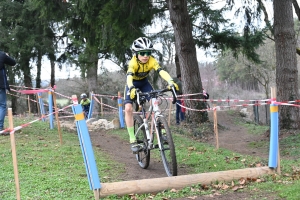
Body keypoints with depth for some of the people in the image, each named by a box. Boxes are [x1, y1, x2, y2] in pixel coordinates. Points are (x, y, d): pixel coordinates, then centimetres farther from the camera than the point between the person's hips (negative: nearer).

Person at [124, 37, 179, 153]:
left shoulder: (152, 61, -27)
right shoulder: (133, 62, -34)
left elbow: (161, 71, -41)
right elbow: (129, 76, -49)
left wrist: (171, 81, -61)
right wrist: (131, 89, -70)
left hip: (144, 83, 3)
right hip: (133, 84, -3)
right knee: (128, 108, -21)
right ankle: (133, 140, -16)